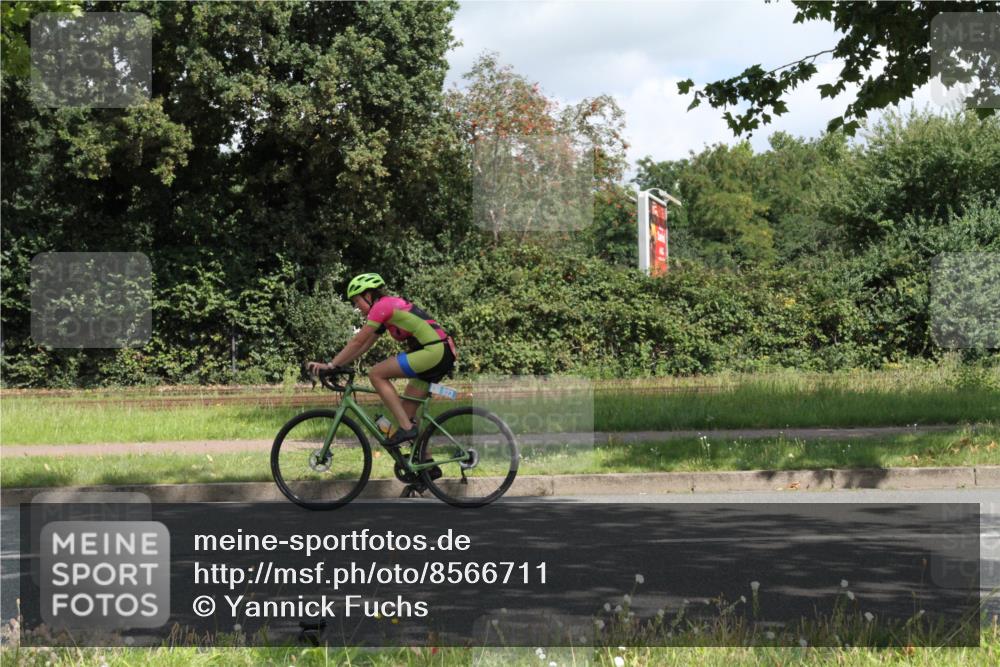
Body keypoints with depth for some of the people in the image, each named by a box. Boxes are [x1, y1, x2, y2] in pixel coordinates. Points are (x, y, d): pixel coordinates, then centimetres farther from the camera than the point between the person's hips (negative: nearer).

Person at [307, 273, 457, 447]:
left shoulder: (381, 306, -5)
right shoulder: (389, 307, 22)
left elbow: (357, 342, -7)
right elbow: (363, 346, 24)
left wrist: (330, 365, -3)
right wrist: (336, 365, 18)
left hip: (434, 351, -10)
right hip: (444, 354, 10)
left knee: (376, 374, -9)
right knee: (407, 411, 12)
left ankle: (406, 427, -11)